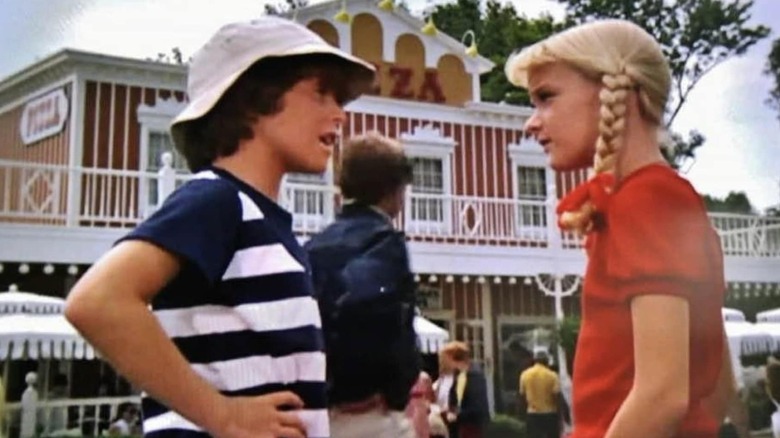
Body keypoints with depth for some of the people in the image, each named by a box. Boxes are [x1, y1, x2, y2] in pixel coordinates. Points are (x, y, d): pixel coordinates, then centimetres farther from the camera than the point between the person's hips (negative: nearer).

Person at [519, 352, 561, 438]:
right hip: (550, 413, -2)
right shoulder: (552, 375, -8)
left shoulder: (525, 374, -1)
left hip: (532, 414, 2)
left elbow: (522, 393, 3)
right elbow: (557, 394, -13)